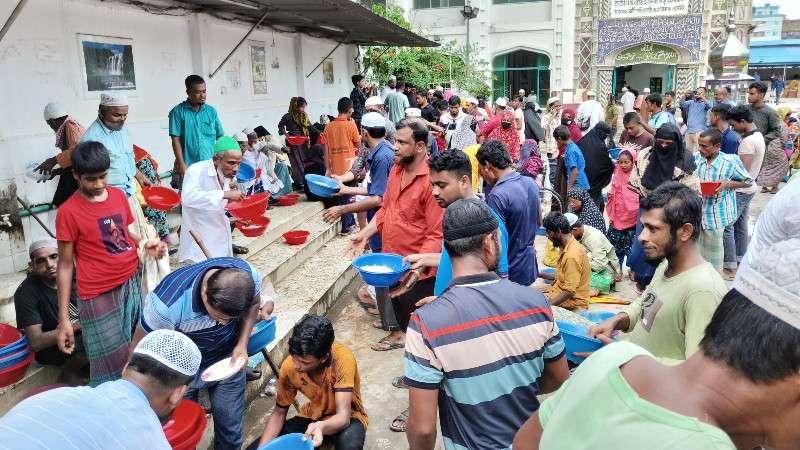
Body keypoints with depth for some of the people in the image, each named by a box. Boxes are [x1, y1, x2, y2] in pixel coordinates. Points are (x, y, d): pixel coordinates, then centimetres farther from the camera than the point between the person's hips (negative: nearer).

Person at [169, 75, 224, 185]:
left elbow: (220, 138, 12)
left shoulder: (211, 111, 8)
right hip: (188, 166, -3)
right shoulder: (178, 112, -1)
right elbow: (176, 140, -4)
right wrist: (182, 164, -10)